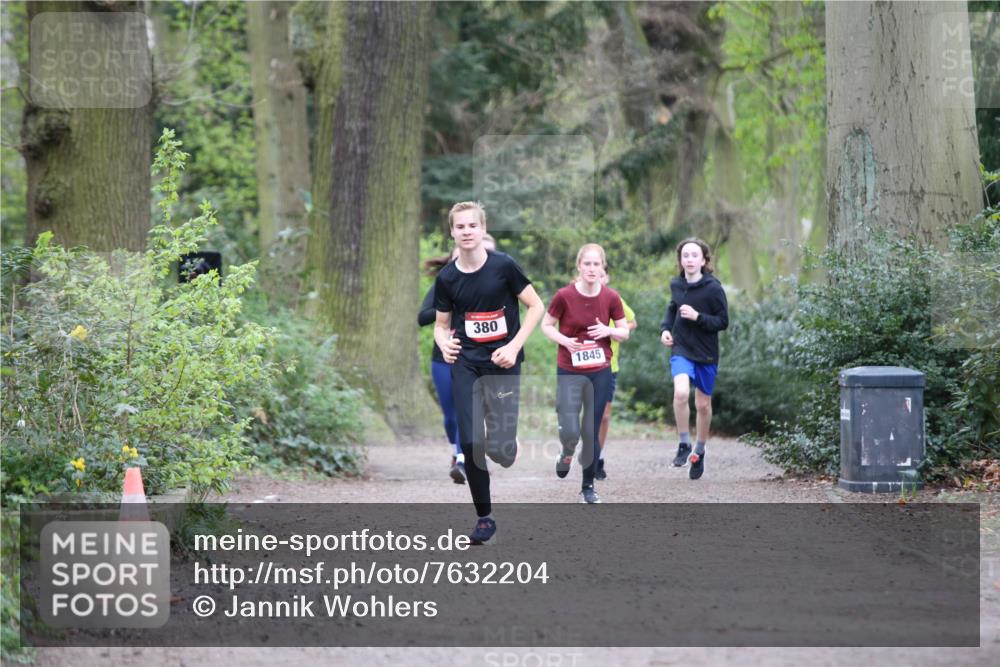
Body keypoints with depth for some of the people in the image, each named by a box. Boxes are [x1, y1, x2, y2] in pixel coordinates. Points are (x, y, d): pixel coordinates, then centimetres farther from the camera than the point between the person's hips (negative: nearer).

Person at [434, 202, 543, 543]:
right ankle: (484, 517, 8)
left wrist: (515, 346, -11)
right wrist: (444, 343, -11)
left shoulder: (503, 265, -7)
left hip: (502, 362, -2)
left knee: (498, 447, -11)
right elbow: (441, 324, 12)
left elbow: (536, 306, -2)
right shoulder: (446, 278, 2)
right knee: (470, 442, -7)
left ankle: (513, 448, 29)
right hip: (466, 364, 3)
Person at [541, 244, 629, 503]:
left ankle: (588, 486, 20)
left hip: (600, 372, 2)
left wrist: (609, 330, -15)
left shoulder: (611, 298, -4)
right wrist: (564, 340, -17)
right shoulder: (564, 296, -10)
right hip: (569, 372, -2)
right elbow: (546, 325, 2)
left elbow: (625, 332, 7)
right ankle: (567, 453, 25)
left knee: (592, 432, 6)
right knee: (570, 431, -12)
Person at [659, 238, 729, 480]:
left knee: (703, 404, 10)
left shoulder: (713, 288, -12)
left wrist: (697, 316, -23)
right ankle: (684, 444, -8)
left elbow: (723, 322, -10)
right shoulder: (676, 285, 0)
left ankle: (699, 450, 32)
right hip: (681, 349, 1)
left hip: (706, 353, -1)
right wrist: (665, 328, 3)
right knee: (681, 392, -25)